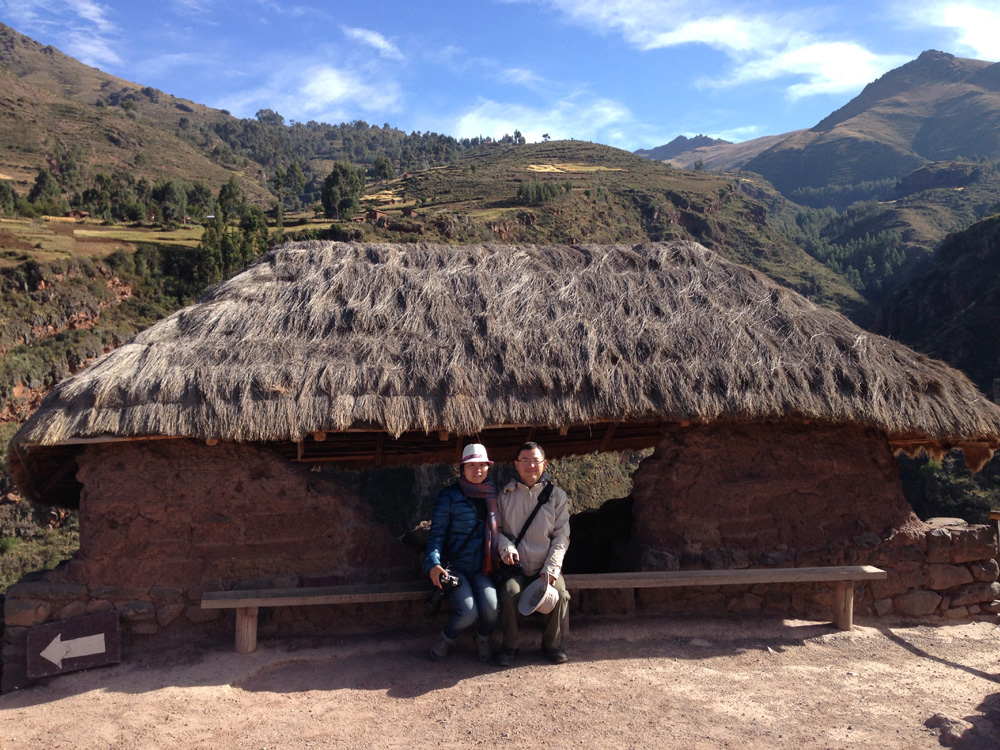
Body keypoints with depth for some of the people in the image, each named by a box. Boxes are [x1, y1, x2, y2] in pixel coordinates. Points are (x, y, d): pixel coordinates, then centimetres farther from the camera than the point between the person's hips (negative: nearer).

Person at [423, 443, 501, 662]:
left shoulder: (494, 495, 8)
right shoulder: (449, 496, -5)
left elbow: (498, 530, 16)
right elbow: (436, 533, -7)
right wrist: (433, 564, -21)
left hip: (482, 568, 3)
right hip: (454, 566, -3)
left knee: (491, 606, -23)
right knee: (468, 612, -24)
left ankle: (483, 640, 12)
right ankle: (445, 640, 10)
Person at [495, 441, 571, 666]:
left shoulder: (556, 495, 6)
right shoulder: (505, 495, 6)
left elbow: (561, 536, 2)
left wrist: (551, 568, -11)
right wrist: (506, 547, -14)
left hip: (545, 567, 1)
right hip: (516, 567, 0)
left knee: (560, 595, -26)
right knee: (509, 594, -29)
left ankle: (552, 643, 3)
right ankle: (509, 646, -3)